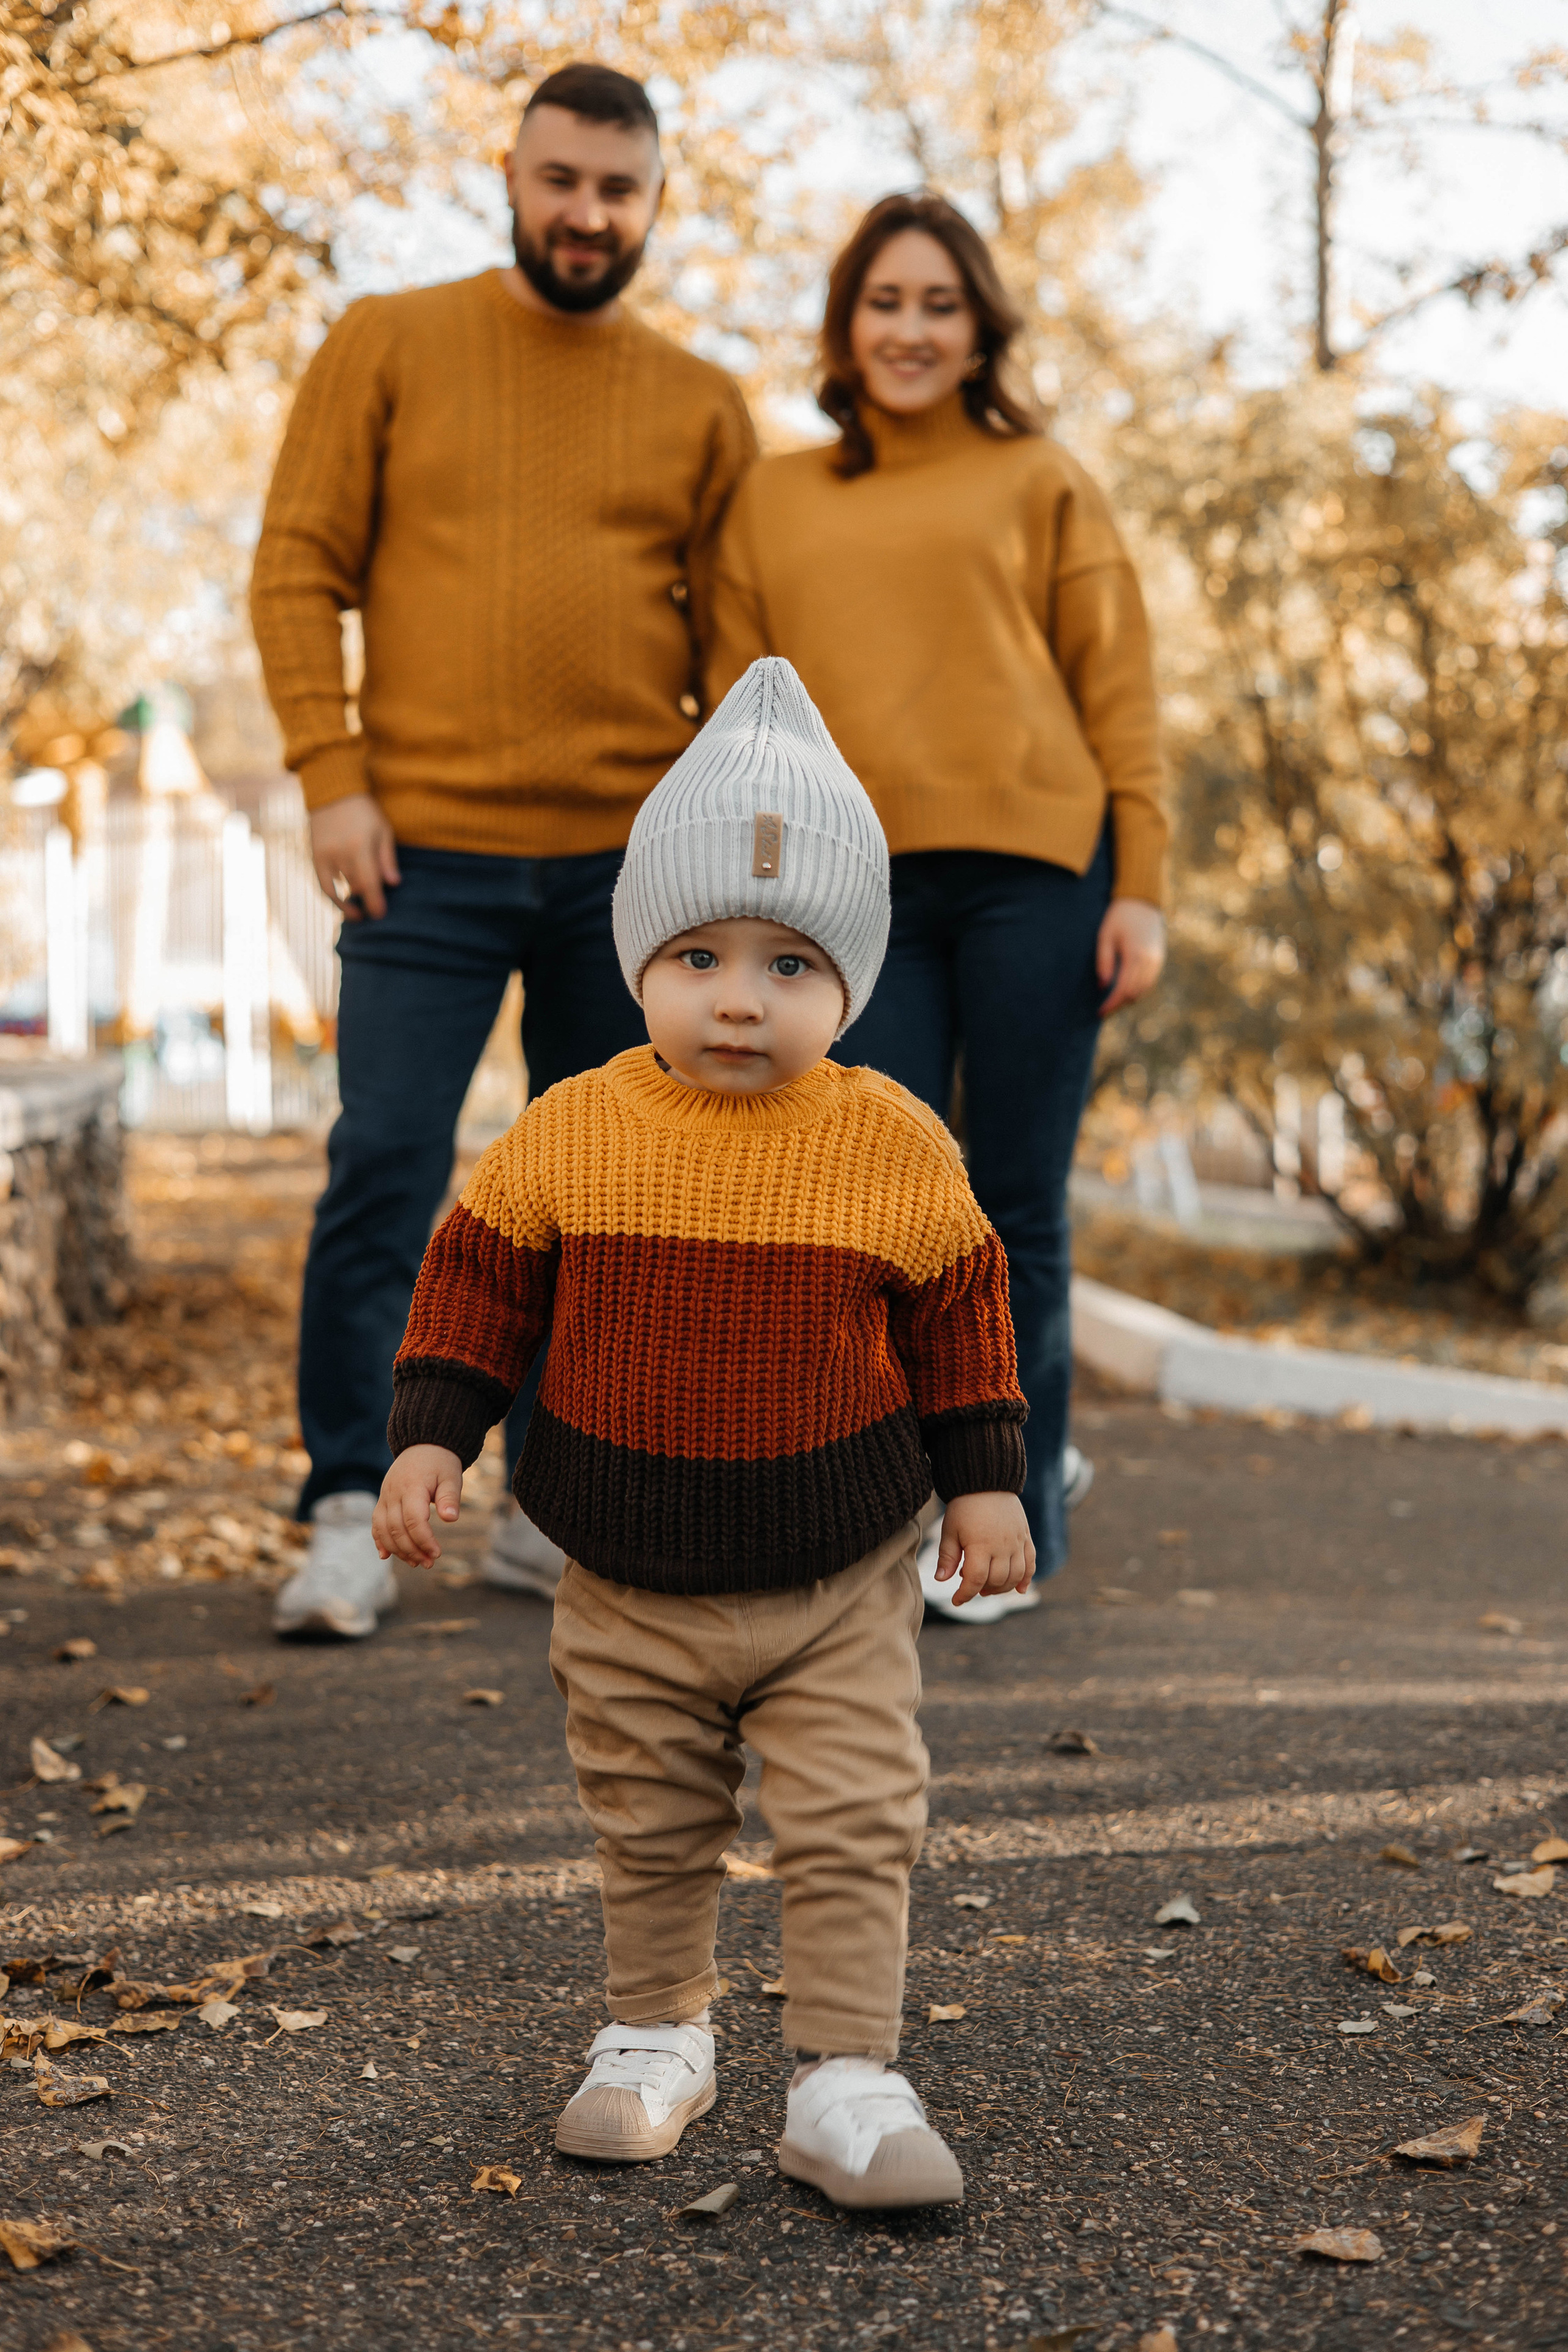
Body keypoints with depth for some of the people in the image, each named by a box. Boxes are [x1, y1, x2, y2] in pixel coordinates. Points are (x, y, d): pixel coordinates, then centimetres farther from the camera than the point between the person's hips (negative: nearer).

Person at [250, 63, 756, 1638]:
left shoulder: (701, 409, 11)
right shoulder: (389, 346, 5)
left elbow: (739, 640, 11)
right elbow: (298, 567, 2)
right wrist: (331, 777, -8)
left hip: (633, 862, 3)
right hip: (429, 853, -2)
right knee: (383, 1179, -6)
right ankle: (351, 1519, 2)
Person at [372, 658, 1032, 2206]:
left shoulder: (893, 1145, -9)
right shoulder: (572, 1133, -8)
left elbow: (959, 1312, 2)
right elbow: (478, 1280, 2)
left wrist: (985, 1480, 3)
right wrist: (429, 1438, -5)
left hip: (838, 1580, -1)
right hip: (631, 1585, 1)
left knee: (853, 1831, -3)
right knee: (649, 1835, 15)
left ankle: (846, 2081, 8)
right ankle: (656, 2035, 35)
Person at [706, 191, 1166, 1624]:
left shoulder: (1039, 484, 10)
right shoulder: (774, 501, 17)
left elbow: (1119, 696, 6)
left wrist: (1141, 889, -3)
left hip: (1032, 873, -2)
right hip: (858, 889, 2)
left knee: (1017, 1207, 1)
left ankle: (1017, 1516, 14)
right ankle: (1032, 1453, 16)